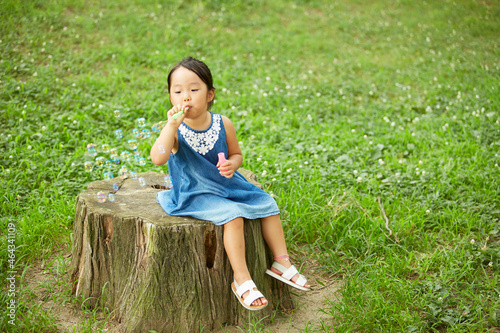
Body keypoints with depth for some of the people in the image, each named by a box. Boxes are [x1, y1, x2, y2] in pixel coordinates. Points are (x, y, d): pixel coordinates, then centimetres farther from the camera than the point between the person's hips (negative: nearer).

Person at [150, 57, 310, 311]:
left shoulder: (222, 124, -6)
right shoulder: (175, 130, -17)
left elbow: (236, 154, 8)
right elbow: (158, 158, -35)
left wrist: (231, 164, -15)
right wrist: (172, 125, -40)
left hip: (226, 185, 6)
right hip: (195, 195, -5)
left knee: (267, 204, 3)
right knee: (232, 214, -29)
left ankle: (281, 262, 19)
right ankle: (241, 280, -18)